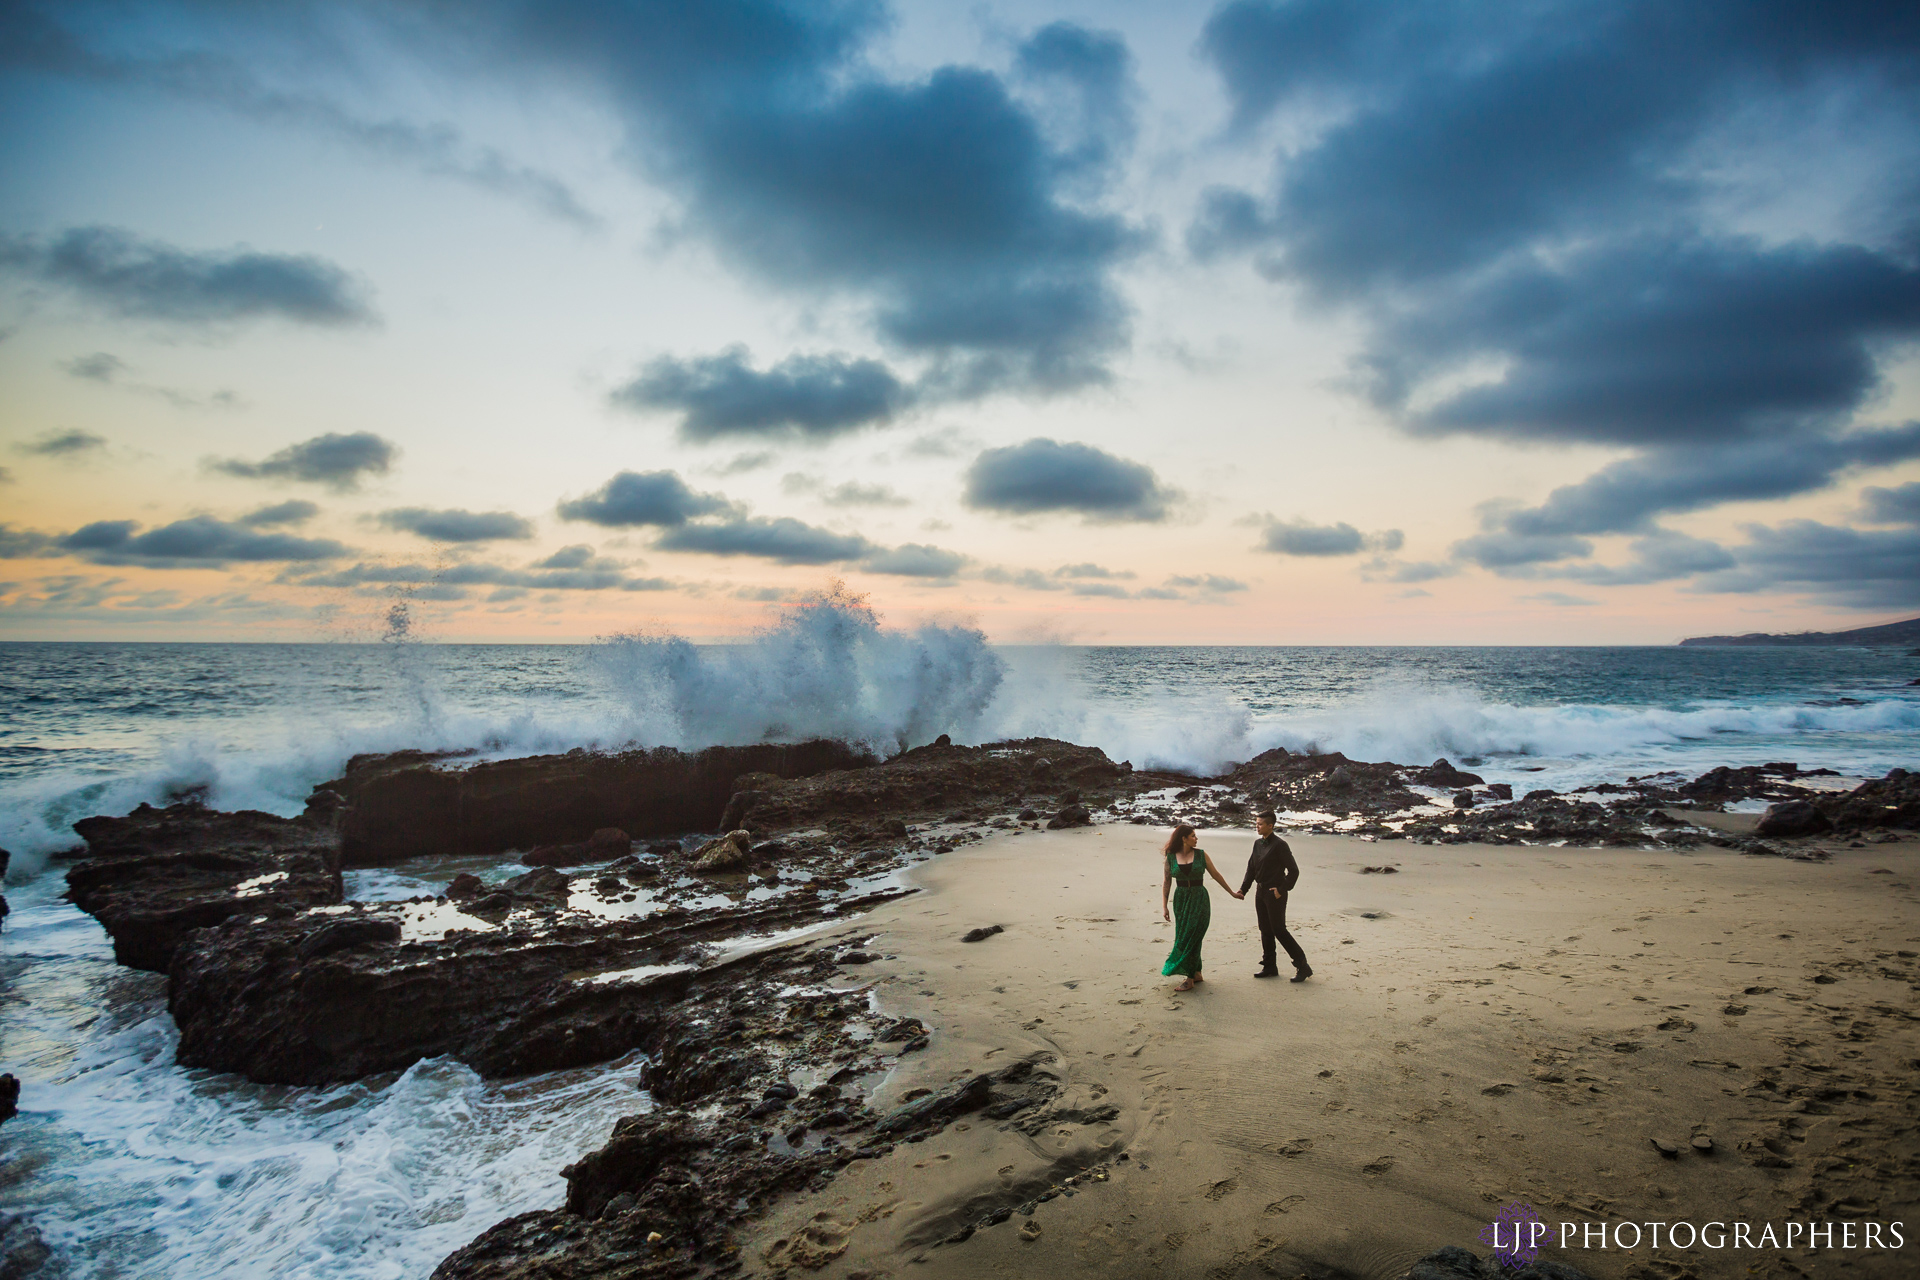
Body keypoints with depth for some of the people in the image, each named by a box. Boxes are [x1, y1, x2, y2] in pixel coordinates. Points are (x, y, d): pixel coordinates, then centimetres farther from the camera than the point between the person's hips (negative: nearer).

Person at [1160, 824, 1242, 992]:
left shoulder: (1201, 854, 0)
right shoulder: (1171, 857, 1)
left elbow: (1216, 874, 9)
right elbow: (1166, 882, 5)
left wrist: (1232, 893, 13)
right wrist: (1164, 906, 1)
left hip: (1199, 899, -2)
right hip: (1181, 900, 2)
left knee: (1191, 938, -7)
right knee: (1184, 938, 6)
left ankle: (1189, 979, -3)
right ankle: (1196, 974, 22)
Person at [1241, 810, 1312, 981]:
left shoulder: (1279, 845, -14)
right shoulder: (1258, 844, 10)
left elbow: (1294, 870, -14)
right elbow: (1251, 869, 16)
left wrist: (1281, 890, -16)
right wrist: (1243, 889, 8)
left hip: (1275, 894, -8)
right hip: (1261, 893, 8)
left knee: (1279, 930, -7)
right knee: (1265, 931, 12)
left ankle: (1303, 966, 1)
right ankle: (1269, 967, 21)